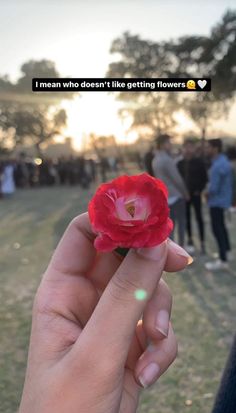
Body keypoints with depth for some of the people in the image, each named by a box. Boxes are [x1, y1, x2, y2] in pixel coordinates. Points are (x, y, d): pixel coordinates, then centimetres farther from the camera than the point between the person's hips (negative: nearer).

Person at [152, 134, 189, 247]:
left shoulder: (155, 160, 10)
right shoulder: (167, 159, -17)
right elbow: (177, 179, -16)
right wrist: (185, 193, -4)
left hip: (164, 197, 8)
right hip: (175, 195, -8)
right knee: (181, 222, 4)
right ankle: (181, 247, 7)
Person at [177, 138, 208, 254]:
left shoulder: (199, 162, -4)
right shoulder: (180, 163, 4)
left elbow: (204, 178, -1)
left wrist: (199, 190, -9)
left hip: (195, 194, -3)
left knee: (199, 218, -1)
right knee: (187, 217, 10)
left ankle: (202, 243, 2)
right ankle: (190, 239, 24)